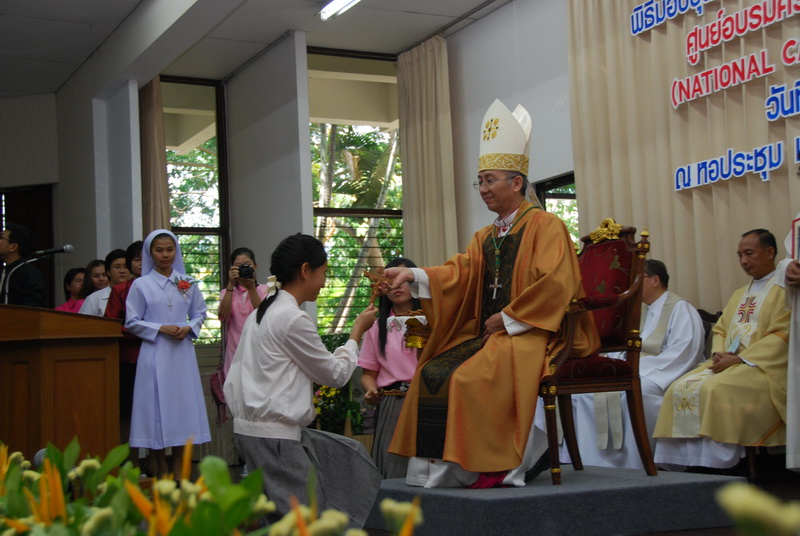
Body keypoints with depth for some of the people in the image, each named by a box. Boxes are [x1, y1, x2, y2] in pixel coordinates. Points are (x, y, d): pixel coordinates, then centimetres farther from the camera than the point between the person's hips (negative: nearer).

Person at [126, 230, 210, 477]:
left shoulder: (187, 283, 8)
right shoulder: (141, 285, 1)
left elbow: (200, 312, 15)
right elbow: (132, 322, 0)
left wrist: (189, 328, -5)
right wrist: (161, 329, -11)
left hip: (182, 351, 3)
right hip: (155, 353, -2)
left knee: (183, 402, 3)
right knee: (157, 404, -2)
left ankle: (178, 468, 11)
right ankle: (161, 470, 7)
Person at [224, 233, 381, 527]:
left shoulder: (259, 314, 12)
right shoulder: (293, 318, -16)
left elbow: (232, 380, 14)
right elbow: (336, 374, -6)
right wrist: (358, 330, 6)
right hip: (274, 436, -10)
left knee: (349, 455, 17)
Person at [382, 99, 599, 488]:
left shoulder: (544, 226, -3)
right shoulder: (485, 238, 20)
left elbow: (554, 284, -15)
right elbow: (459, 273, 4)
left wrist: (507, 318, -13)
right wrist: (413, 276, -12)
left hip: (532, 334, -8)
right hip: (489, 334, 8)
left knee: (471, 378, -29)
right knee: (431, 373, -11)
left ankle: (509, 459, -14)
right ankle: (445, 464, -9)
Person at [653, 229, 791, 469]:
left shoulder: (784, 289, 0)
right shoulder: (739, 294, 26)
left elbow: (783, 335, -11)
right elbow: (719, 329, 23)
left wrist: (739, 359, -16)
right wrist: (718, 354, -1)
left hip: (763, 366, -7)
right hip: (727, 363, 8)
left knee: (714, 389, -32)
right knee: (680, 389, -15)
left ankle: (716, 464, -29)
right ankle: (686, 461, -21)